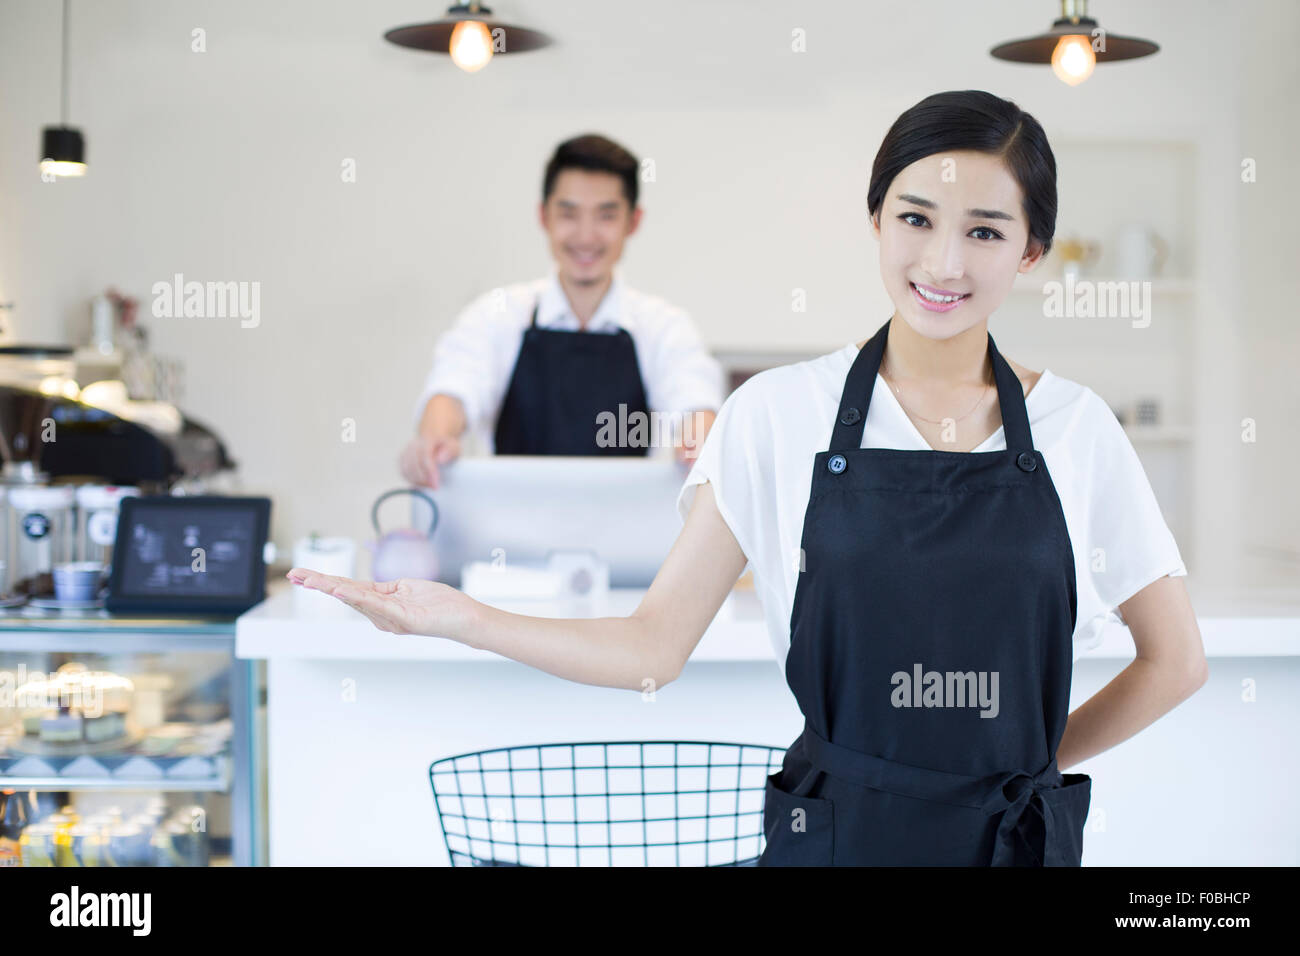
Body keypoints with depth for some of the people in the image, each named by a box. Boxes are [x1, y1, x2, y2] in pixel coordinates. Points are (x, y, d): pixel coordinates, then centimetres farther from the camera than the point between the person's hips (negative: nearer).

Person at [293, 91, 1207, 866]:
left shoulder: (1077, 427, -2)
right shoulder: (781, 412, -5)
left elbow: (1176, 661, 7)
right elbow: (655, 646, -6)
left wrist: (1027, 767, 3)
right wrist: (455, 616, -17)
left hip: (1019, 836, 1)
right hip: (838, 830, -1)